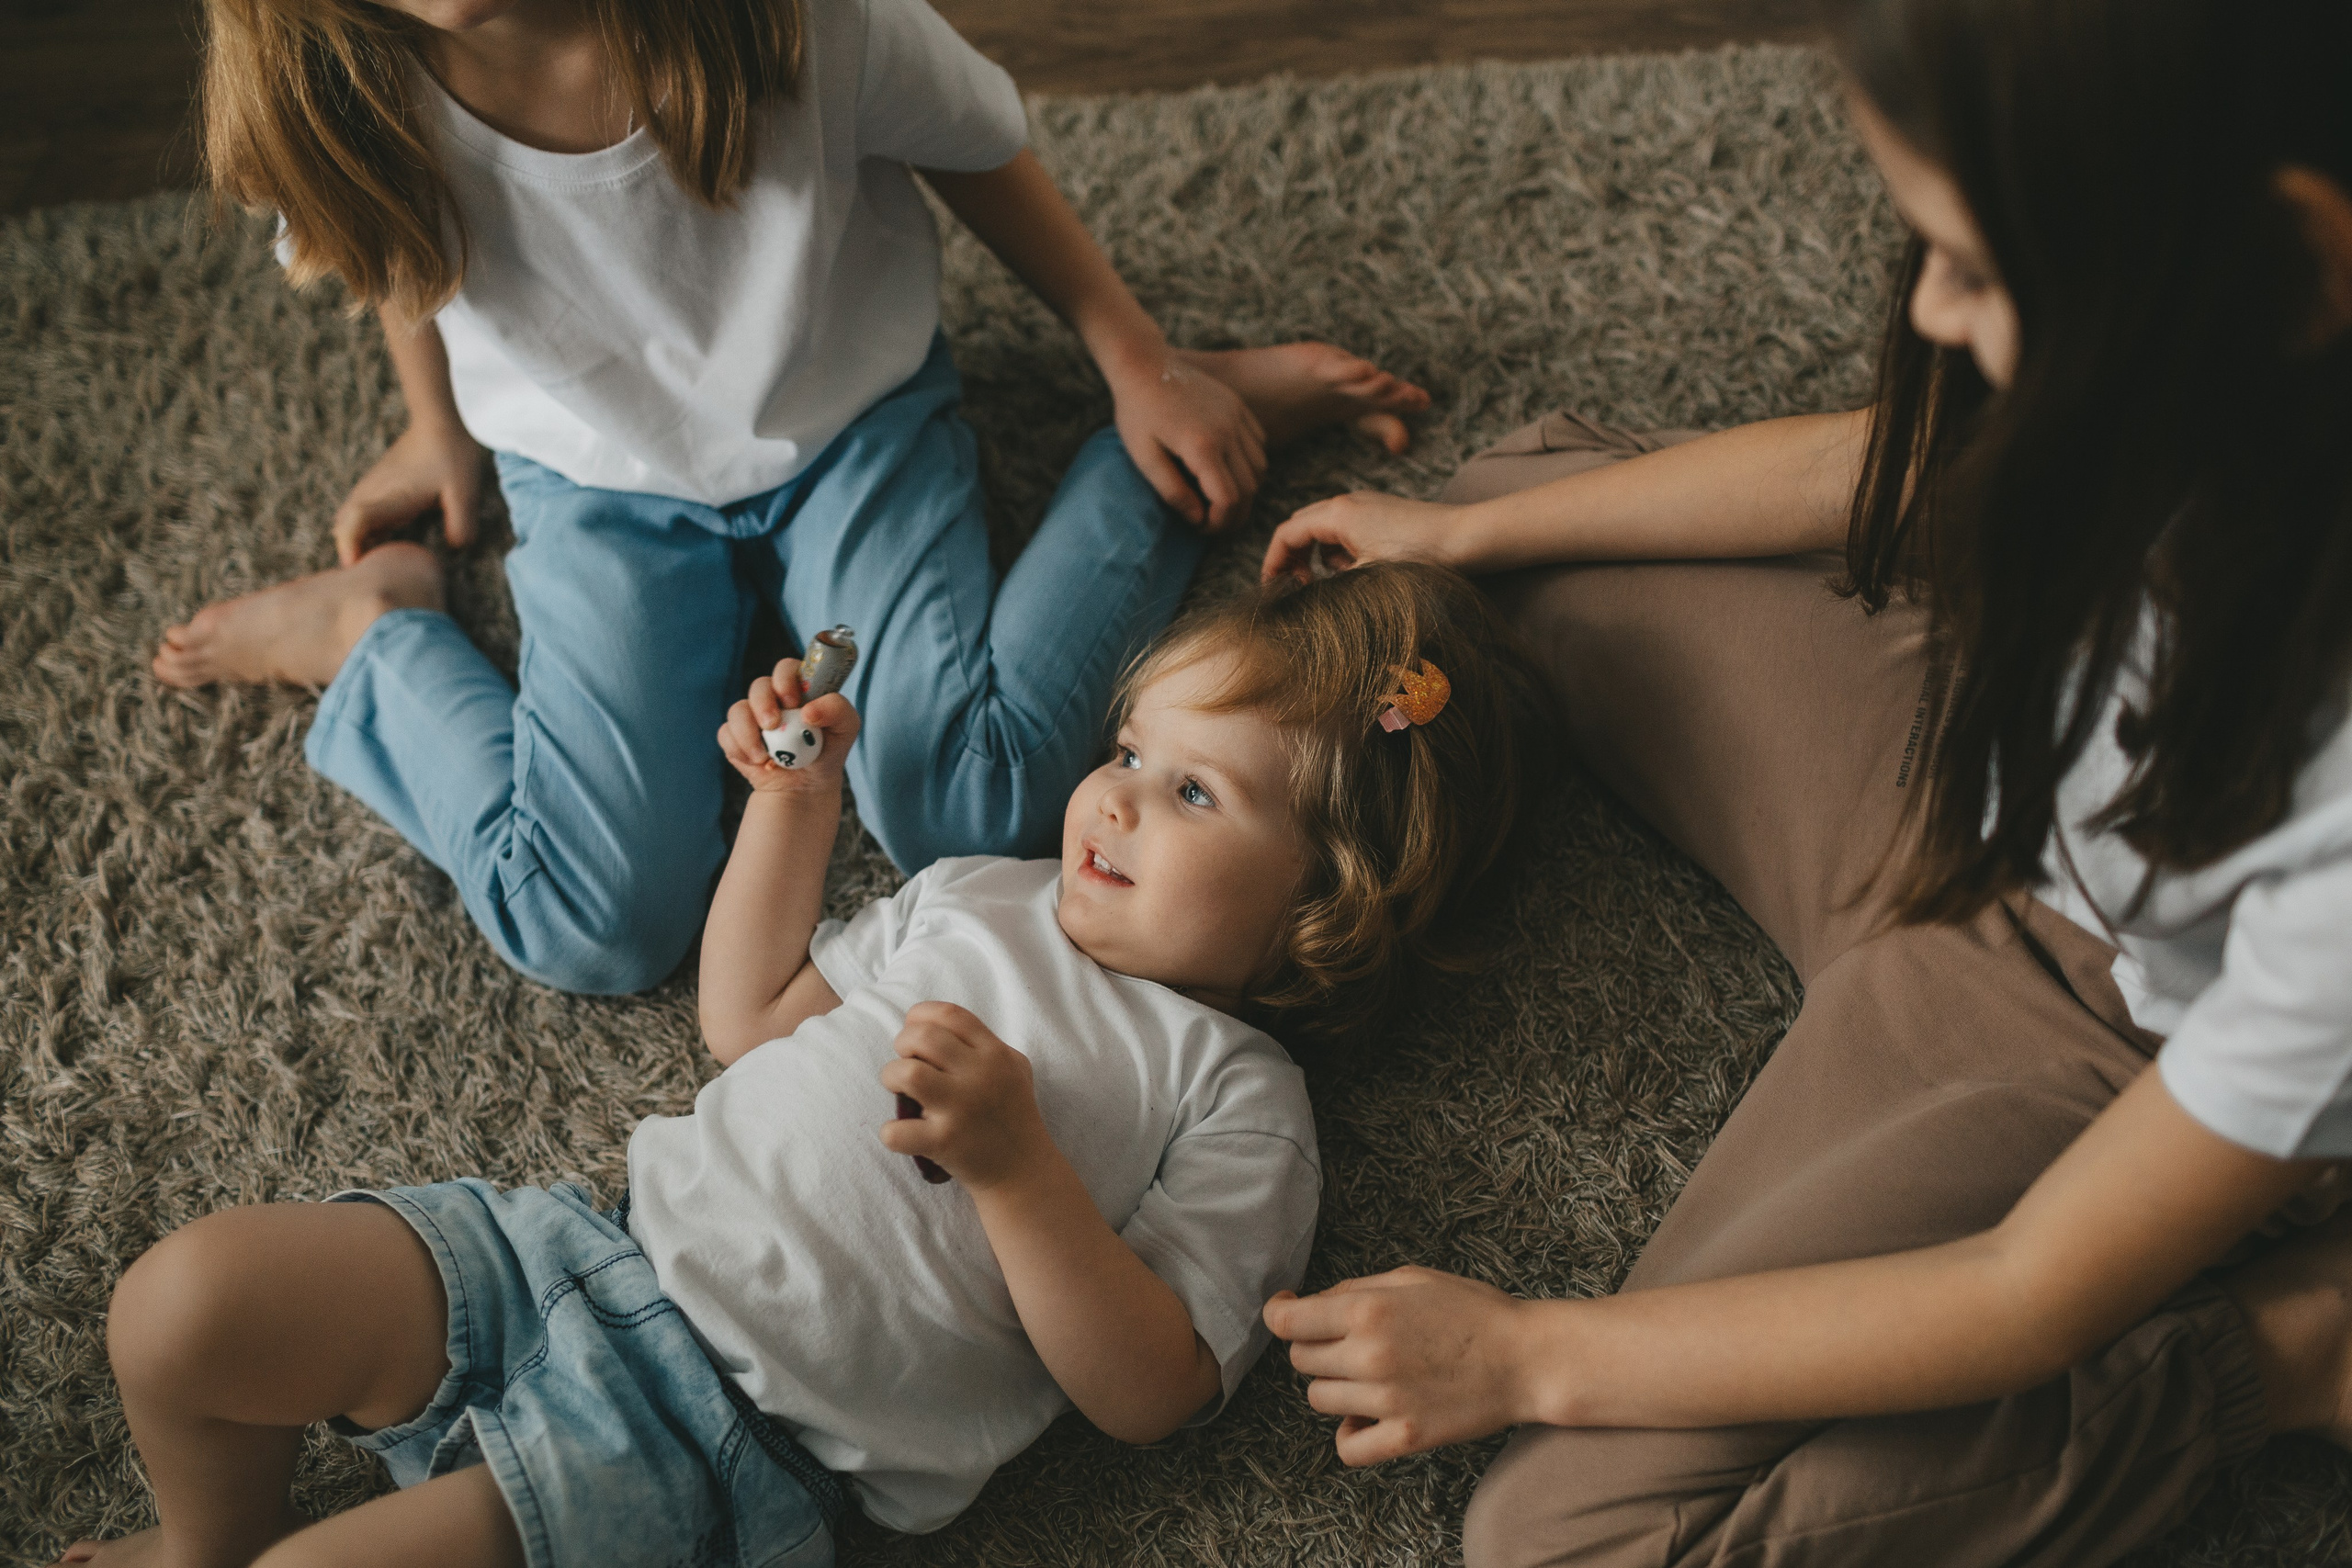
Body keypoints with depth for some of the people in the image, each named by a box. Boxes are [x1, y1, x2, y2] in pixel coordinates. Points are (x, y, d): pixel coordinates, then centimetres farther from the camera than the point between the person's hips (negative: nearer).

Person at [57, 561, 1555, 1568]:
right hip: (595, 1252, 6)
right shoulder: (979, 894, 14)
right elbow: (751, 1017, 21)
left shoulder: (1236, 1098, -4)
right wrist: (794, 802, 12)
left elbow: (1148, 1391, -11)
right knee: (188, 1297, -9)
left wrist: (1013, 1161, -23)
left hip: (723, 1447, -5)